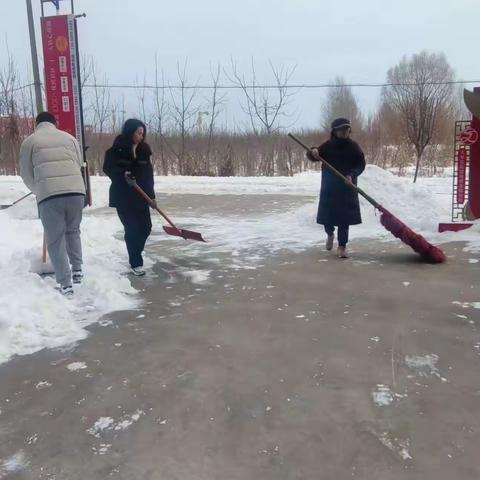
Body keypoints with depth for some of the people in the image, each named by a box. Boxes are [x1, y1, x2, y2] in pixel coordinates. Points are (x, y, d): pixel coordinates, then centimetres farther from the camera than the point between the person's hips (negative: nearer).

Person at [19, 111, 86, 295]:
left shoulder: (30, 141, 10)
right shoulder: (69, 137, 17)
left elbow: (26, 173, 13)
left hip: (49, 195, -3)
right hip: (76, 191, 3)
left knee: (55, 239, 5)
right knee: (73, 231, 25)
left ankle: (65, 285, 3)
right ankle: (77, 270, 27)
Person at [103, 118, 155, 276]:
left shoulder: (143, 150, 8)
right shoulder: (117, 149, -7)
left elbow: (148, 174, 8)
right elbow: (108, 167, -10)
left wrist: (152, 196, 4)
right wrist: (123, 174, -27)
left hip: (140, 196, 5)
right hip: (122, 197, -5)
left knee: (145, 227, 6)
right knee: (132, 229, -8)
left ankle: (135, 254, 31)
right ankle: (135, 263, 3)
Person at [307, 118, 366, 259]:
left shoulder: (353, 146, -2)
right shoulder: (328, 145, -2)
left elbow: (361, 164, -1)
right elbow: (313, 157, 0)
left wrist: (352, 175, -18)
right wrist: (313, 153, -25)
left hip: (347, 187, 0)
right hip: (329, 187, 1)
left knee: (345, 216, -3)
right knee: (327, 215, 4)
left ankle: (342, 246, 5)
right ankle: (330, 234, 37)